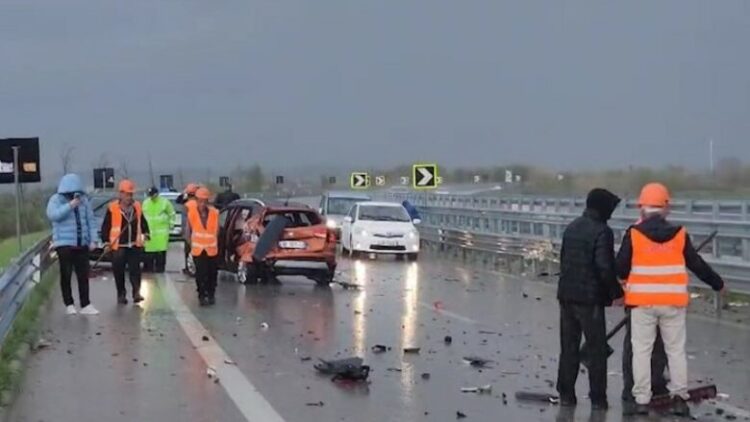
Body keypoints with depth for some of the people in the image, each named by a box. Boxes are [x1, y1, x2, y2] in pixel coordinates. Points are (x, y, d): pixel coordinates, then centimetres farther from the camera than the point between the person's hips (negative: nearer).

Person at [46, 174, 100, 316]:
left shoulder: (84, 199, 8)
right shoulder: (56, 199, -4)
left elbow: (90, 220, 10)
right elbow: (52, 215, -23)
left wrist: (93, 240, 3)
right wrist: (70, 205, -28)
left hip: (82, 244, 3)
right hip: (64, 244, -3)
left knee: (83, 275, 4)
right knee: (66, 275, 1)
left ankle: (85, 305, 8)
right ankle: (69, 304, 10)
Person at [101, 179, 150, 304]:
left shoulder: (137, 206, 7)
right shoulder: (112, 208, -6)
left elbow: (143, 222, 20)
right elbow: (106, 226, -2)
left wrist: (145, 233, 6)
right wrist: (106, 241, -5)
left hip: (135, 245, 2)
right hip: (118, 246, -2)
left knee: (135, 270, -6)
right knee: (119, 272, 5)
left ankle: (136, 293, -5)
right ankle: (121, 295, 15)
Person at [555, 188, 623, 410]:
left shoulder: (572, 228, 12)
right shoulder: (602, 231, -13)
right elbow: (605, 267, -20)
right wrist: (617, 293, -9)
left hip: (566, 295, 7)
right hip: (590, 298, -7)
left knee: (569, 347, 12)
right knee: (597, 349, 1)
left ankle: (566, 394, 13)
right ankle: (597, 398, 2)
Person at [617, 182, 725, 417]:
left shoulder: (633, 235, -6)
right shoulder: (679, 234, 0)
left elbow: (621, 268, -3)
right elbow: (697, 264, 7)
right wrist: (717, 283, 22)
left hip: (642, 302, -1)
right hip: (673, 302, 1)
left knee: (642, 351, 6)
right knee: (676, 350, 11)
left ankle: (642, 400, 5)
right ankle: (680, 397, 7)